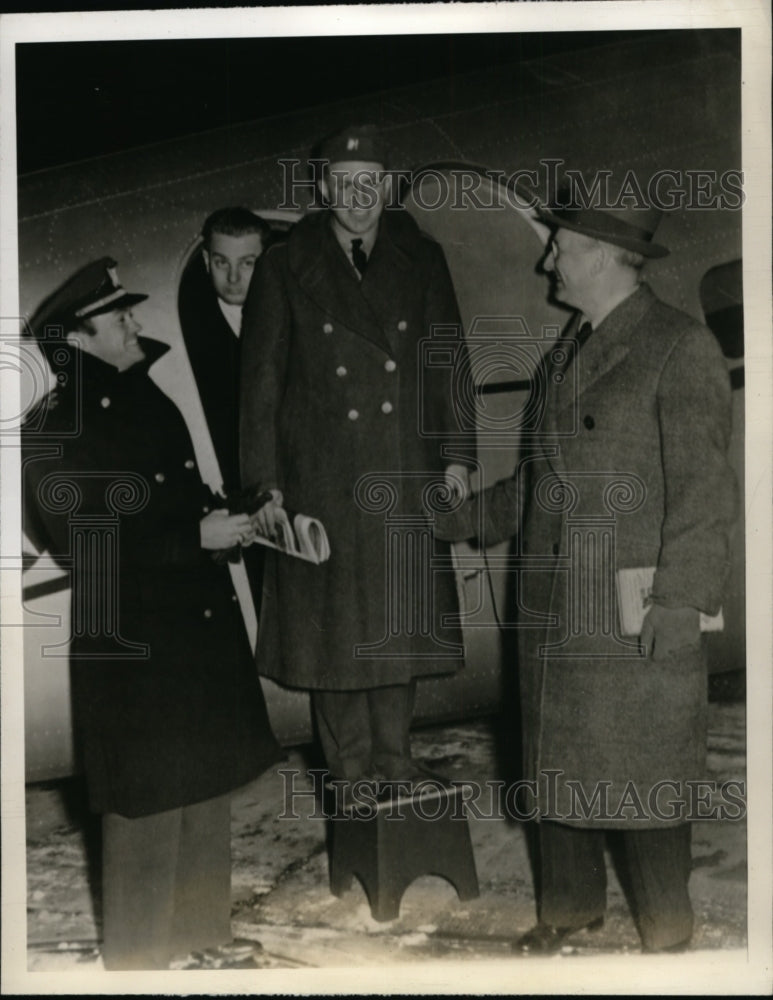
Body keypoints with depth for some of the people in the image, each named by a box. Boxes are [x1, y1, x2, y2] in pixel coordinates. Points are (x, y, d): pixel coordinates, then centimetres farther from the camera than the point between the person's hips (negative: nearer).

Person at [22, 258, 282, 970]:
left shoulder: (147, 397, 9)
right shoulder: (56, 431, -13)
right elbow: (78, 544, -19)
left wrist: (230, 520, 0)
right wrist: (197, 537, -19)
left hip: (202, 624, 8)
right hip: (129, 642, -8)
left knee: (207, 785, 18)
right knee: (147, 804, 5)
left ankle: (204, 930, 37)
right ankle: (139, 956, 26)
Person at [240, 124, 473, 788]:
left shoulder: (421, 260, 7)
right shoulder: (285, 268, 1)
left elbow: (446, 361, 8)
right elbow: (261, 379, 0)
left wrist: (455, 453, -1)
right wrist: (264, 483, -5)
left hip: (406, 473, 2)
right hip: (322, 477, -2)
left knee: (400, 612, 8)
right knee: (334, 616, 5)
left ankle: (394, 752, 25)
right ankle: (349, 760, 21)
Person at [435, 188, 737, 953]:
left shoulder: (680, 347, -7)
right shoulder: (565, 353, 15)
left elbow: (704, 489, -12)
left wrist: (679, 600, -16)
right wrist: (459, 519, 24)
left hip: (636, 617, -7)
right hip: (553, 608, 7)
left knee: (642, 775, 4)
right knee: (558, 762, 15)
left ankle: (665, 934, 24)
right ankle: (571, 906, 34)